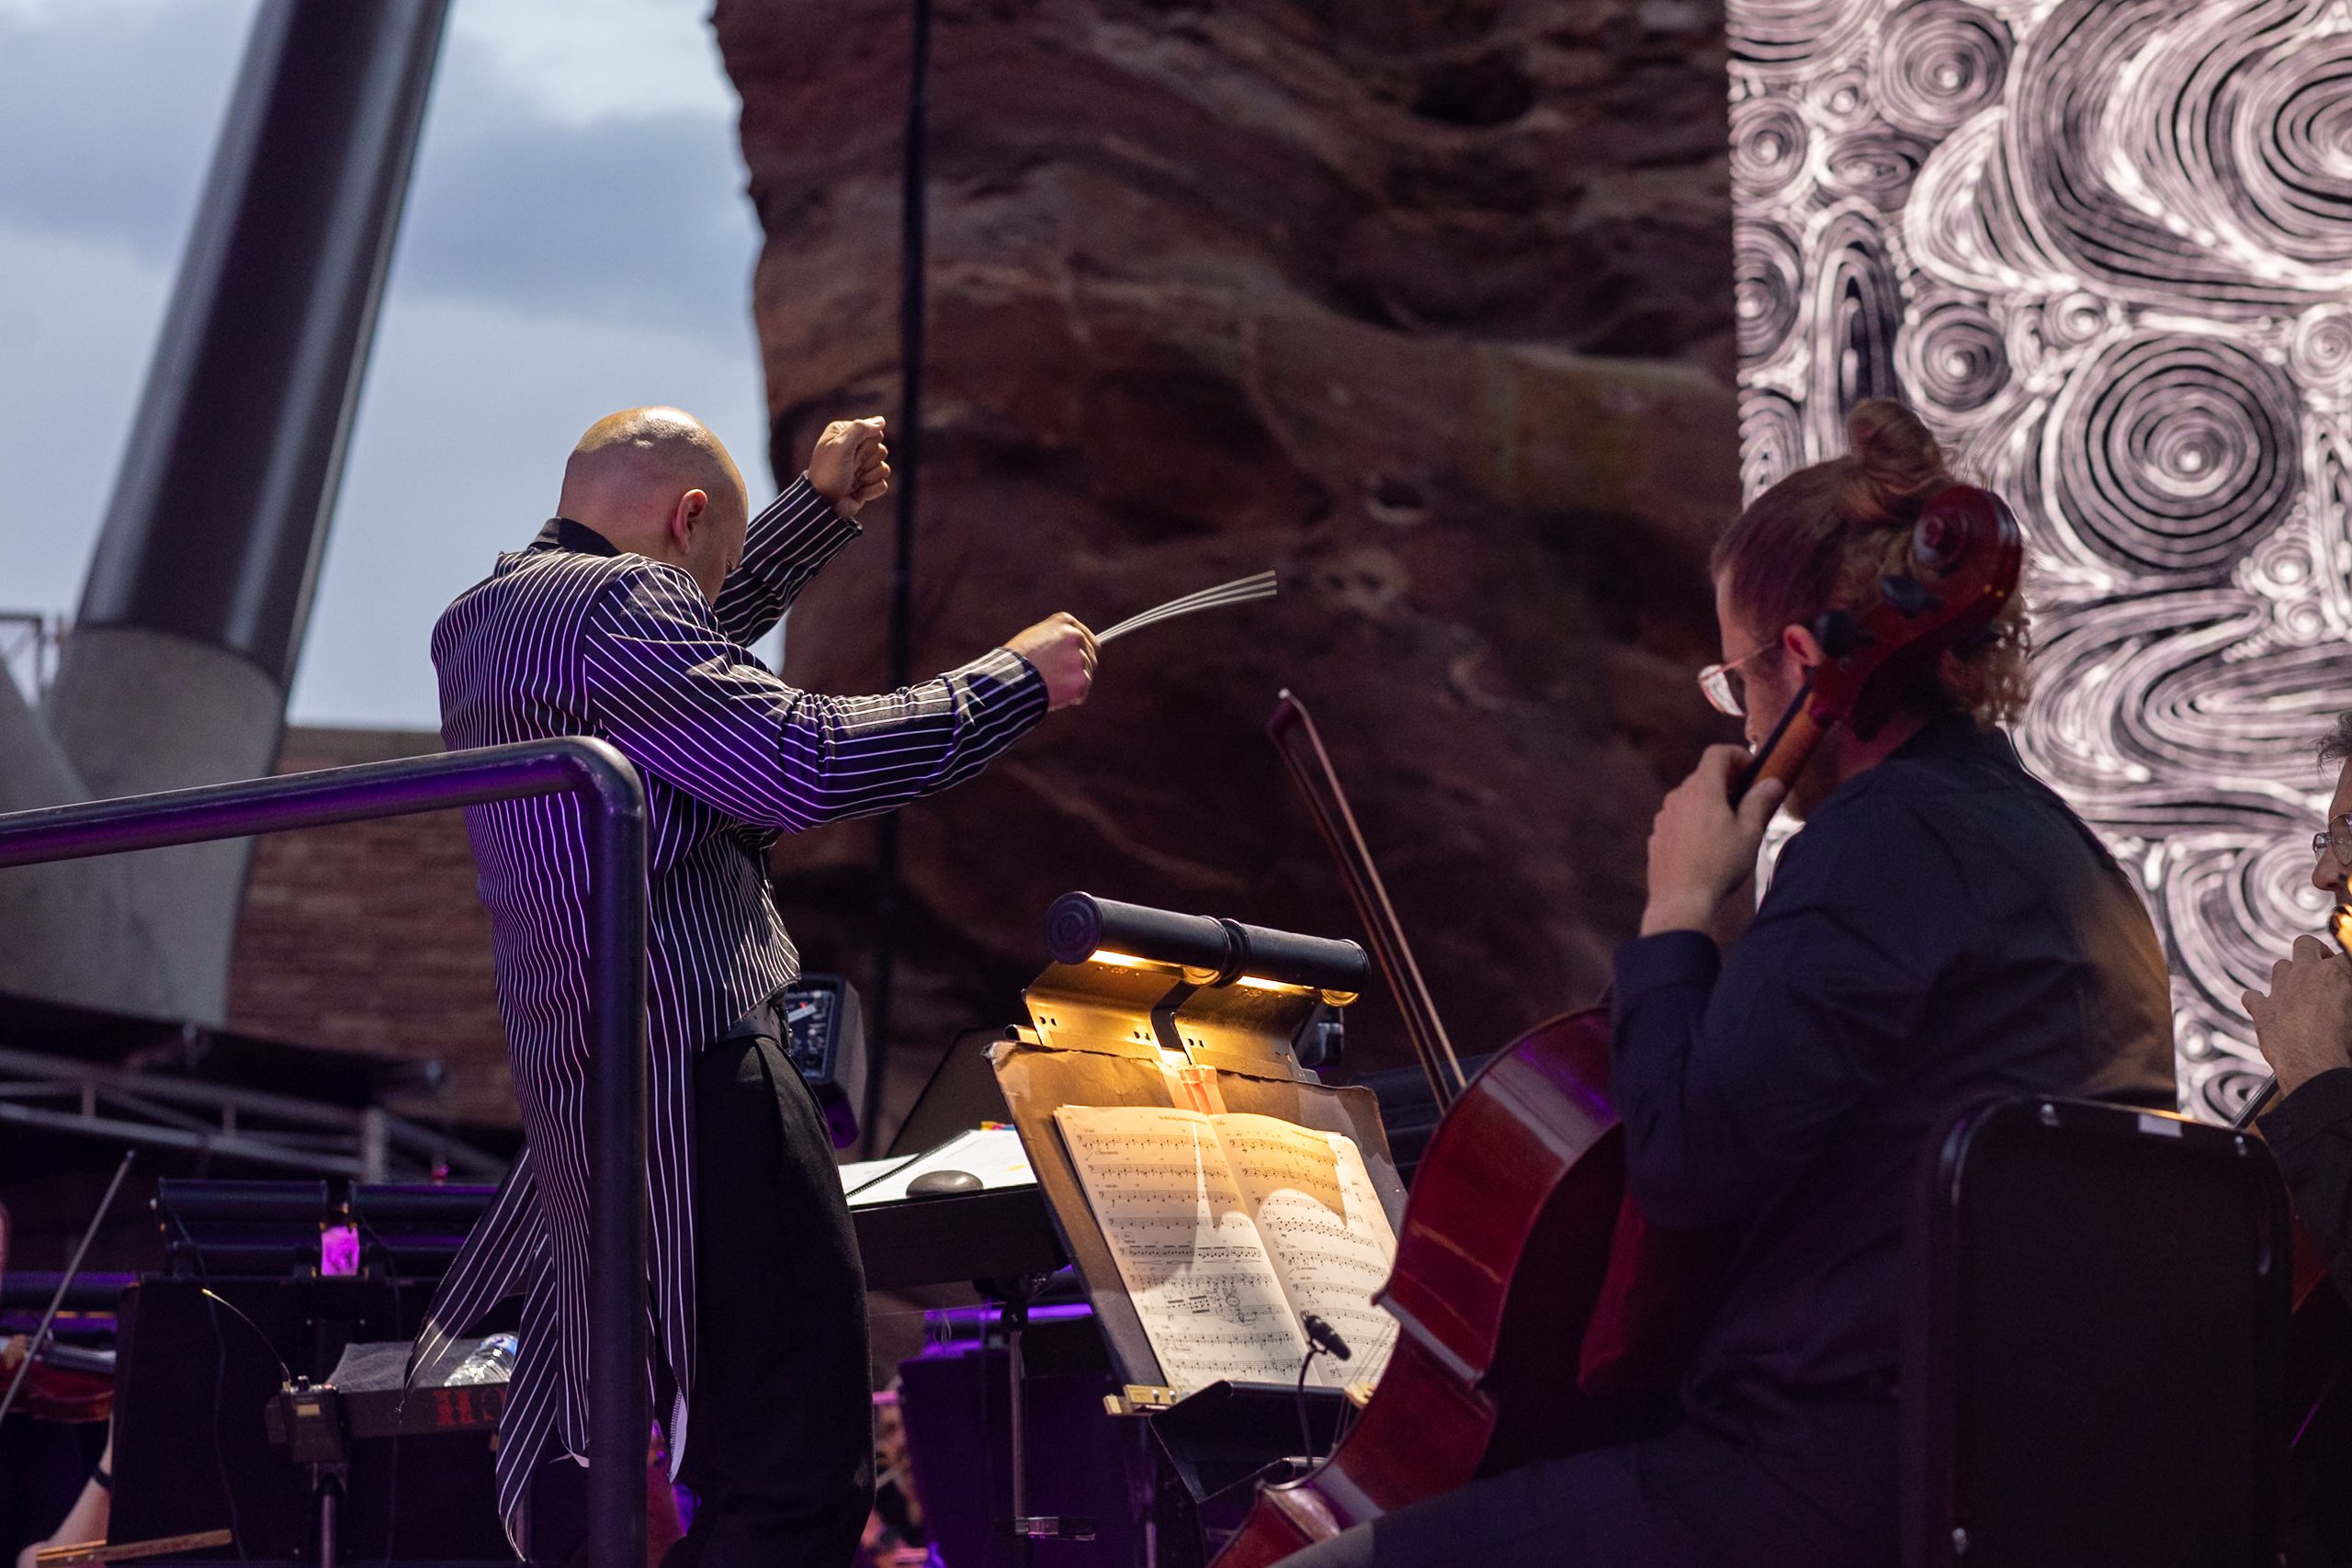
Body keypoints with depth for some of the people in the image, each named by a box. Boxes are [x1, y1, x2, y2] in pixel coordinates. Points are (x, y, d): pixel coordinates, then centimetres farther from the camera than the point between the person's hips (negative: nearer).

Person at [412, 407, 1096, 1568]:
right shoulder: (615, 605, -12)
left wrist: (821, 506, 38)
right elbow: (805, 764, -21)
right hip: (693, 1078, -11)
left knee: (582, 1464, 16)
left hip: (580, 1091, 11)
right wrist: (1016, 680, -11)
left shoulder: (483, 622, 18)